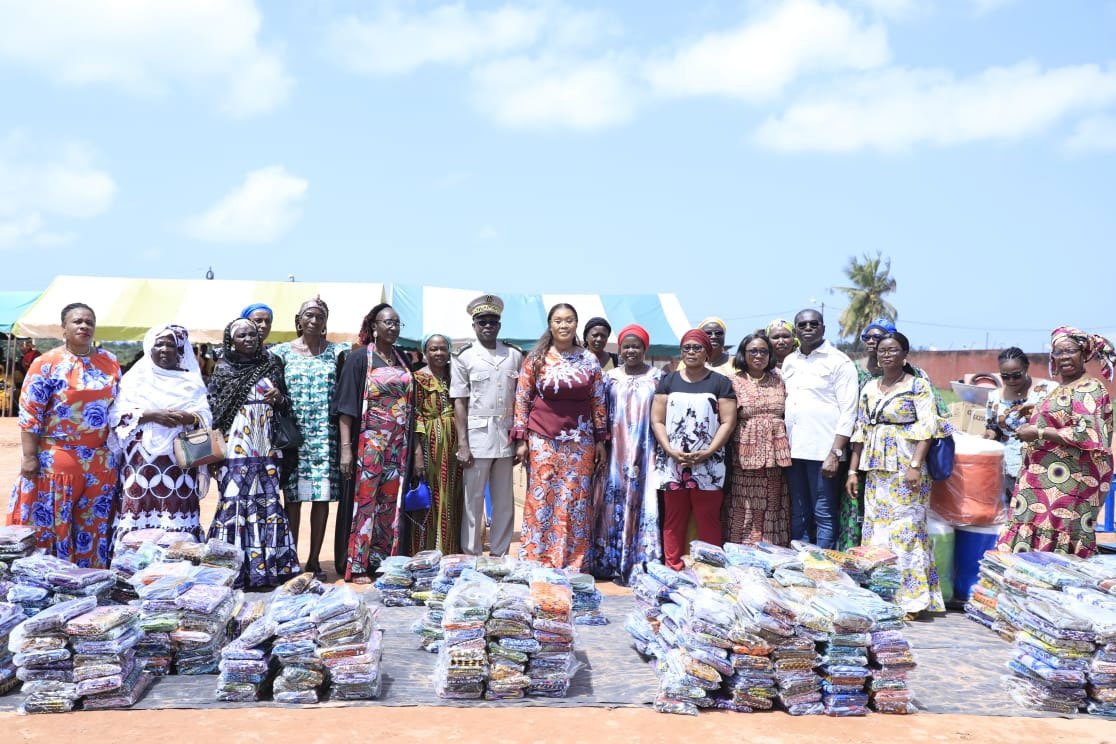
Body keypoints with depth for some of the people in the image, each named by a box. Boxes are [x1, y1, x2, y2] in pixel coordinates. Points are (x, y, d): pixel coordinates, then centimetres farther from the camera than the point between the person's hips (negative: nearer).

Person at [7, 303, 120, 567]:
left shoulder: (110, 362, 8)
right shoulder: (46, 364, -5)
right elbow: (29, 413, -7)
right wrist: (29, 456, -12)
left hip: (101, 462, 4)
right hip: (56, 461, -4)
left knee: (95, 528, 10)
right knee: (51, 525, 3)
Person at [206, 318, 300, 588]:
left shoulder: (271, 366, 12)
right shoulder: (222, 370, 6)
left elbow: (287, 408, 17)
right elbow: (211, 409, 5)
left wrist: (280, 399, -6)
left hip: (266, 450, 2)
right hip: (234, 451, -2)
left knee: (268, 503, 1)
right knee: (234, 503, -6)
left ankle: (268, 568, 7)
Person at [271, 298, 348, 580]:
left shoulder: (336, 351, 8)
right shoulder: (283, 351, 8)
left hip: (325, 435, 0)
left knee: (322, 497, 1)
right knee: (293, 497, 1)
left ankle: (314, 560, 12)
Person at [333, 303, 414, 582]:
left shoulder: (403, 360, 12)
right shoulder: (359, 358, -4)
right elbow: (347, 405, -8)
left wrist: (413, 445, 12)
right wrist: (346, 448, -14)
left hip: (398, 444, 5)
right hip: (368, 442, -5)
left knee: (391, 502, 8)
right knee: (364, 501, -2)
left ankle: (385, 561, 17)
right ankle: (356, 566, 5)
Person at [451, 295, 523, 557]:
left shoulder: (515, 355, 8)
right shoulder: (464, 357, 0)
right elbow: (459, 402, -2)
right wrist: (462, 444, -8)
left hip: (507, 437, 3)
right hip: (477, 437, -3)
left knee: (505, 502, 9)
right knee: (473, 500, 3)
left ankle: (499, 555, 19)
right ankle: (471, 556, 12)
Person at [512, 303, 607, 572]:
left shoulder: (590, 360, 5)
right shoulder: (535, 358, 1)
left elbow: (599, 403, 8)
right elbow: (522, 400, 2)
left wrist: (600, 440, 6)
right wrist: (521, 439, -3)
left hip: (579, 441, 1)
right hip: (542, 439, -1)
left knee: (576, 500, 4)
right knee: (541, 498, 2)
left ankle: (574, 564, 14)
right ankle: (536, 561, 11)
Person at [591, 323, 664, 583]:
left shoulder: (658, 377, 4)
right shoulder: (610, 377, 9)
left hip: (645, 452, -1)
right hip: (616, 452, 2)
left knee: (643, 503, -4)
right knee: (614, 503, 2)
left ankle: (641, 565, 5)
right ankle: (611, 563, 12)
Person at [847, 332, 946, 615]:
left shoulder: (918, 386, -3)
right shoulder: (869, 388, 13)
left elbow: (926, 428, -10)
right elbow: (860, 432, 14)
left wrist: (915, 465, -20)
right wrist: (853, 470, 10)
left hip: (906, 468, -6)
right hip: (876, 470, 6)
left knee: (905, 530, -5)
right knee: (875, 529, 6)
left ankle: (910, 599, 3)